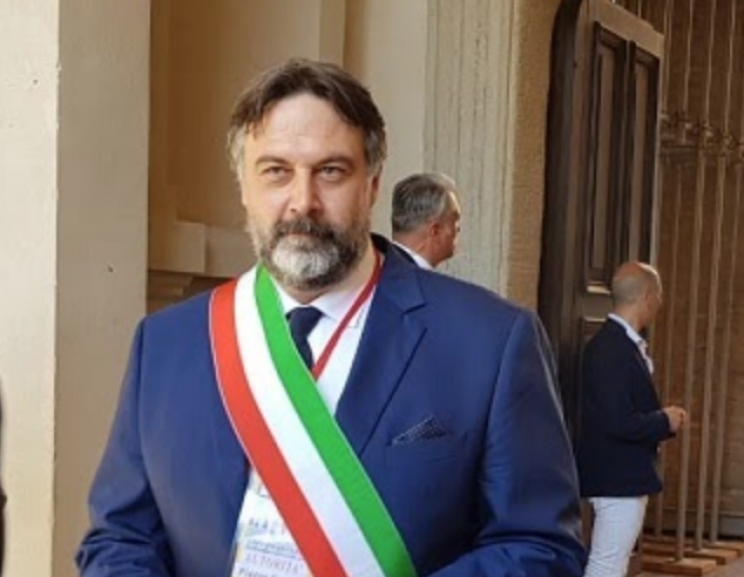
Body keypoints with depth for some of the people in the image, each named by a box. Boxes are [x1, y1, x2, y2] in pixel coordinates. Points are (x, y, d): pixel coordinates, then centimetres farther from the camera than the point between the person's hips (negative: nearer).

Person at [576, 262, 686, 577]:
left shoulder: (619, 342, 10)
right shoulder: (614, 349, -21)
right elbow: (617, 422, -27)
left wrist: (661, 417, 4)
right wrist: (665, 421, -12)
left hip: (621, 472, 10)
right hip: (619, 476, -10)